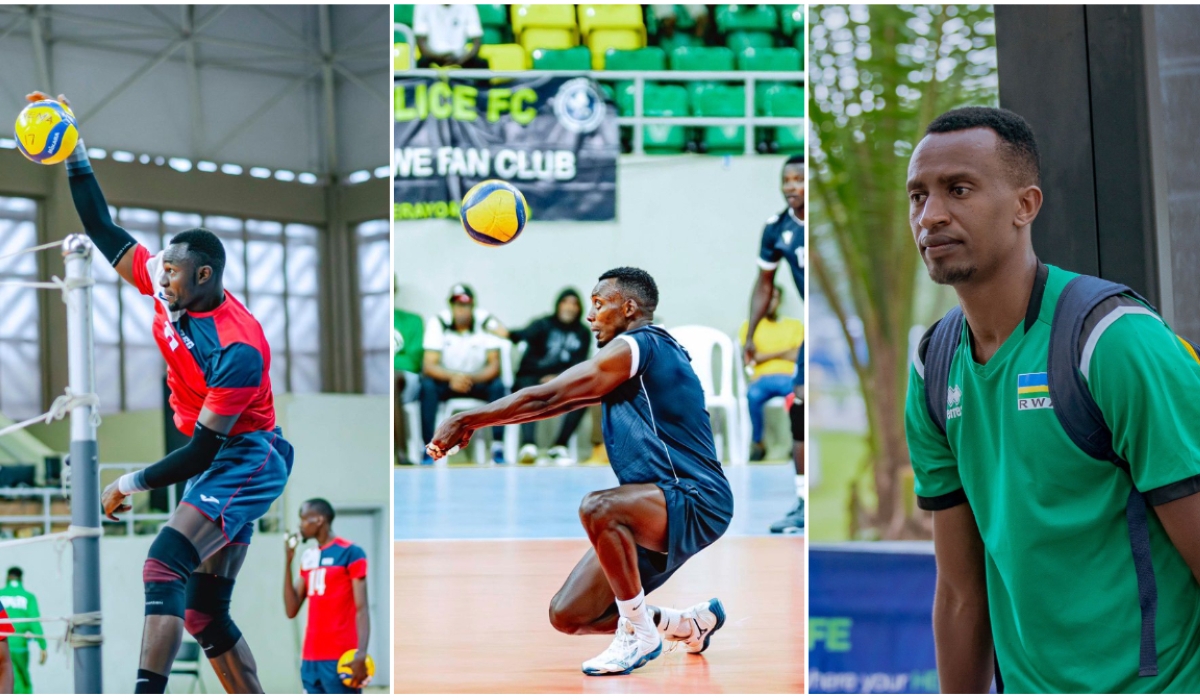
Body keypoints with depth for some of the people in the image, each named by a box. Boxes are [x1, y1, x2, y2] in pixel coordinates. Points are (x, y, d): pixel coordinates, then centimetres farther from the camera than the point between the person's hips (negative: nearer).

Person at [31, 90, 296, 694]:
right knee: (204, 614, 8)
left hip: (245, 462, -10)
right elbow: (102, 230, 6)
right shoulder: (169, 291, -2)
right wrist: (73, 153, -1)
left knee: (164, 567, -27)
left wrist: (132, 483, -11)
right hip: (218, 466, 10)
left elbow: (201, 451, -22)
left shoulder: (237, 349, -25)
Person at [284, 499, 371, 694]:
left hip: (340, 658, -7)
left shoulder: (350, 553, -6)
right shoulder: (308, 557, 16)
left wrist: (361, 654, -22)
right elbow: (291, 610, 12)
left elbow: (361, 608, -11)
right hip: (311, 659, 8)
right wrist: (288, 562, 6)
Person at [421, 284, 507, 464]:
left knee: (498, 386, -29)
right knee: (427, 386, -31)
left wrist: (472, 379, -36)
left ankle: (498, 449, -26)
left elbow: (494, 365, -15)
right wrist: (452, 377, -40)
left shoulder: (487, 323, -14)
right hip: (446, 381, 0)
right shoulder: (437, 323, -15)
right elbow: (429, 365, -20)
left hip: (478, 381, 1)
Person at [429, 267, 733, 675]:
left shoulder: (635, 346, -11)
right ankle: (692, 624, 22)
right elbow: (558, 400, 20)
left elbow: (545, 397, -14)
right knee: (566, 616, 3)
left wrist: (466, 421, -9)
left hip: (695, 503, -10)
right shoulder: (646, 352, 19)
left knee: (597, 509, -38)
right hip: (658, 511, 10)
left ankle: (640, 634, -21)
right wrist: (476, 422, 13)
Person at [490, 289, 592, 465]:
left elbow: (578, 364, 0)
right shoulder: (544, 325, -1)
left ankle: (560, 447, -23)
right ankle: (528, 444, -52)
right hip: (531, 377, -2)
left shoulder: (582, 333, 8)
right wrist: (509, 334, -46)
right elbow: (527, 334, -22)